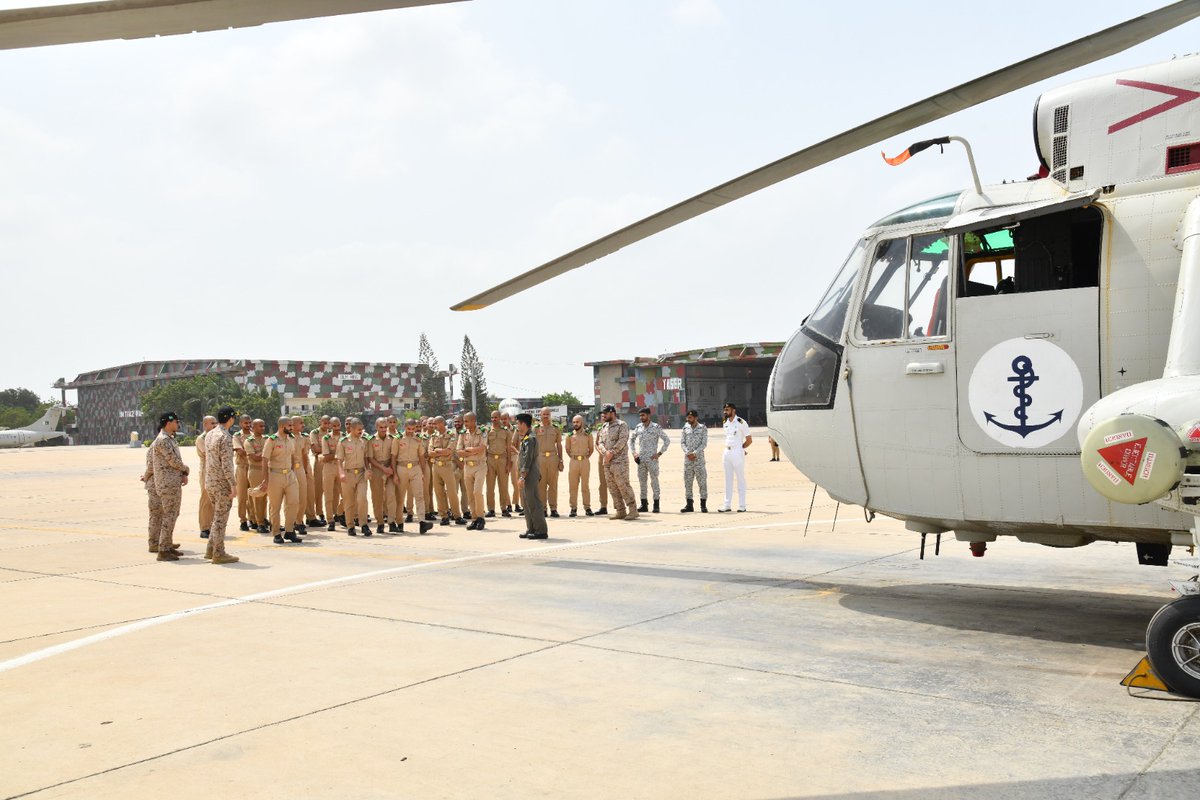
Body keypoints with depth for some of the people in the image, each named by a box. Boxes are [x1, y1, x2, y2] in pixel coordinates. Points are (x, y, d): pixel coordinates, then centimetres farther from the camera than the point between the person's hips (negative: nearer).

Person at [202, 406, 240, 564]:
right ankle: (218, 554, 3)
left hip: (210, 481, 9)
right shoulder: (225, 438, -18)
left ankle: (211, 550, 21)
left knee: (218, 516, 18)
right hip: (222, 483, -9)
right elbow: (227, 464, -22)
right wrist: (233, 484, -19)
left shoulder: (209, 435, 10)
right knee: (221, 518, -2)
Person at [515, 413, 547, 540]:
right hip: (527, 477, 10)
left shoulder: (529, 439, -15)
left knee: (533, 504, -8)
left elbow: (528, 459, -21)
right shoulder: (525, 439, 16)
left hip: (529, 476, -10)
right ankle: (531, 529, 19)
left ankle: (541, 531, -5)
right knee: (527, 503, 13)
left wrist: (522, 476, -23)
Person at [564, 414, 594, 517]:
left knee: (585, 486, 3)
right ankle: (573, 508, 6)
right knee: (573, 486, 1)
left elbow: (591, 449, 13)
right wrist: (572, 457, 8)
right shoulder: (570, 435, 5)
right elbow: (567, 448, 15)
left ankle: (587, 507, 9)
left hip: (585, 461, -1)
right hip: (574, 461, 1)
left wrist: (586, 457, 5)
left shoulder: (588, 435, 3)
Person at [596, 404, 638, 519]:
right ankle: (620, 511, 13)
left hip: (619, 461, -8)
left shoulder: (621, 425, -4)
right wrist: (605, 452, -7)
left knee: (623, 485, -12)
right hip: (607, 462, 8)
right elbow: (601, 442, 13)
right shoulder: (605, 427, 19)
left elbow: (622, 441, -15)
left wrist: (612, 452, -18)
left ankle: (632, 510, -9)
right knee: (612, 487, 7)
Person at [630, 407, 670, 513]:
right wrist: (634, 452, 10)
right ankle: (643, 504, 13)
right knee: (641, 481, 7)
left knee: (654, 480, -3)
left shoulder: (656, 427, -7)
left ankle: (656, 504, 1)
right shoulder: (638, 427, 8)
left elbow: (667, 440, -6)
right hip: (641, 459, 5)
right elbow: (631, 439, 21)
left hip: (652, 459, -5)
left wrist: (659, 453, -10)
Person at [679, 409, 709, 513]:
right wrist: (688, 453, -11)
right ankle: (689, 505, 9)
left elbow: (704, 444, -6)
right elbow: (682, 443, 5)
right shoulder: (685, 429, 10)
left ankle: (703, 505, 2)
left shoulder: (703, 429, 1)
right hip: (687, 458, 3)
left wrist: (695, 453, -17)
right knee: (687, 482, 4)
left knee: (702, 481, -3)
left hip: (699, 458, -3)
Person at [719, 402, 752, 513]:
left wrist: (739, 449, 2)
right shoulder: (725, 423, 11)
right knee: (728, 479, 9)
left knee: (741, 479, 0)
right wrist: (728, 448, 9)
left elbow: (749, 440, -6)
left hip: (737, 453, -7)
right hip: (727, 452, 7)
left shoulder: (741, 423, -9)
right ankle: (727, 505, 13)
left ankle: (742, 505, 5)